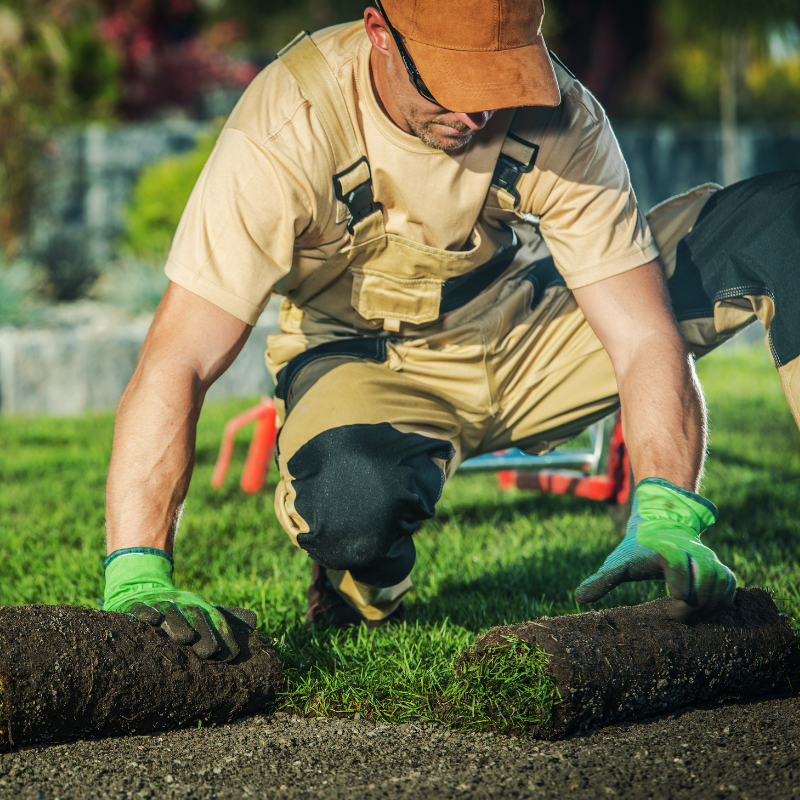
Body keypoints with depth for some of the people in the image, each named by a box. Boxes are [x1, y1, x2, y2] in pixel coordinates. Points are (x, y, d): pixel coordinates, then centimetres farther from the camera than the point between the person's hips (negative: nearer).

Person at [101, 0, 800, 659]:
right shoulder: (289, 130, -30)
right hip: (370, 361, -2)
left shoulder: (561, 120, -22)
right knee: (357, 500, -41)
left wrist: (667, 522, -39)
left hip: (530, 333, 3)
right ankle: (362, 596, -3)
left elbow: (645, 336, -22)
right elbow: (174, 366, -34)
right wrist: (137, 582, -44)